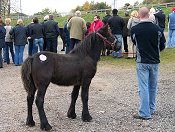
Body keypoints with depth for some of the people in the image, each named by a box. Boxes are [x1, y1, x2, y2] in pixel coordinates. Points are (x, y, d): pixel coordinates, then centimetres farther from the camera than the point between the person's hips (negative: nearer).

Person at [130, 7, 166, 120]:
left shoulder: (134, 29, -10)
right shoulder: (157, 29, -5)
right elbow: (162, 46, 4)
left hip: (142, 62, -3)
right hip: (155, 62, 3)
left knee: (143, 87, 0)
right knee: (153, 86, 16)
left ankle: (145, 113, 1)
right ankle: (152, 109, 28)